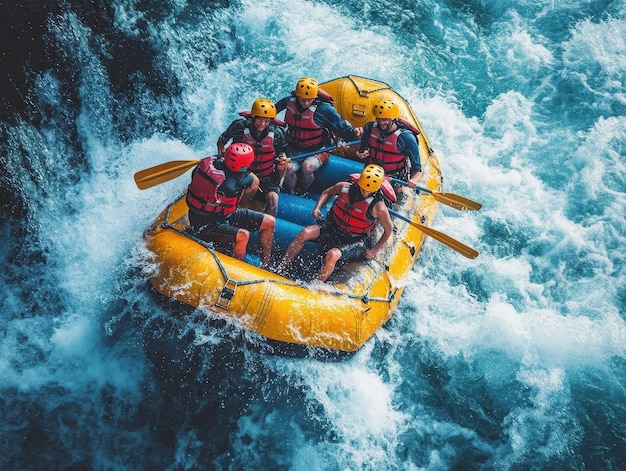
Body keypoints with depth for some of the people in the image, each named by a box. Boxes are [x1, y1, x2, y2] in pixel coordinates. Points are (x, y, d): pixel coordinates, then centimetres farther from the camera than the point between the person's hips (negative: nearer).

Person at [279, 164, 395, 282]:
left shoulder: (378, 207, -19)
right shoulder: (344, 187, -10)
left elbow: (389, 230, -5)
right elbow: (327, 193, 12)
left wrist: (374, 250, -5)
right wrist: (317, 208, -4)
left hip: (355, 241, -4)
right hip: (333, 227, 4)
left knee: (332, 255, -34)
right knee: (305, 233, -19)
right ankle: (280, 269, -10)